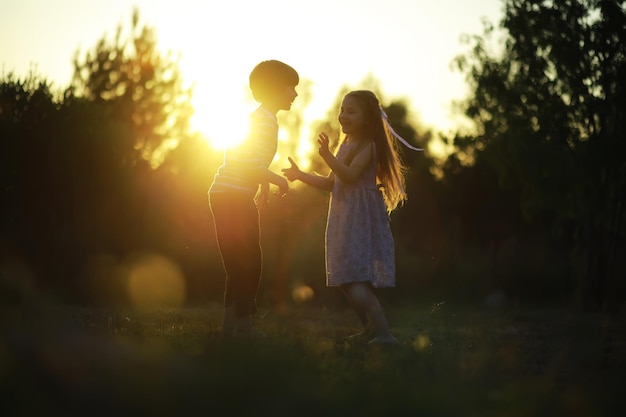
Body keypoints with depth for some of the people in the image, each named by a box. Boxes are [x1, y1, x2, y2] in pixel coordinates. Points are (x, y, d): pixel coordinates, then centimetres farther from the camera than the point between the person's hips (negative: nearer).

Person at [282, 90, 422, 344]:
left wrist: (327, 155, -35)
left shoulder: (367, 145, -10)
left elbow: (350, 175, -26)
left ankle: (384, 333, -19)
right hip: (344, 219, 10)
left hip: (361, 219, -10)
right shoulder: (346, 145, 18)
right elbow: (331, 184, 25)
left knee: (355, 281, -19)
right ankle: (370, 330, 23)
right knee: (346, 282, 12)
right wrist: (300, 175, 21)